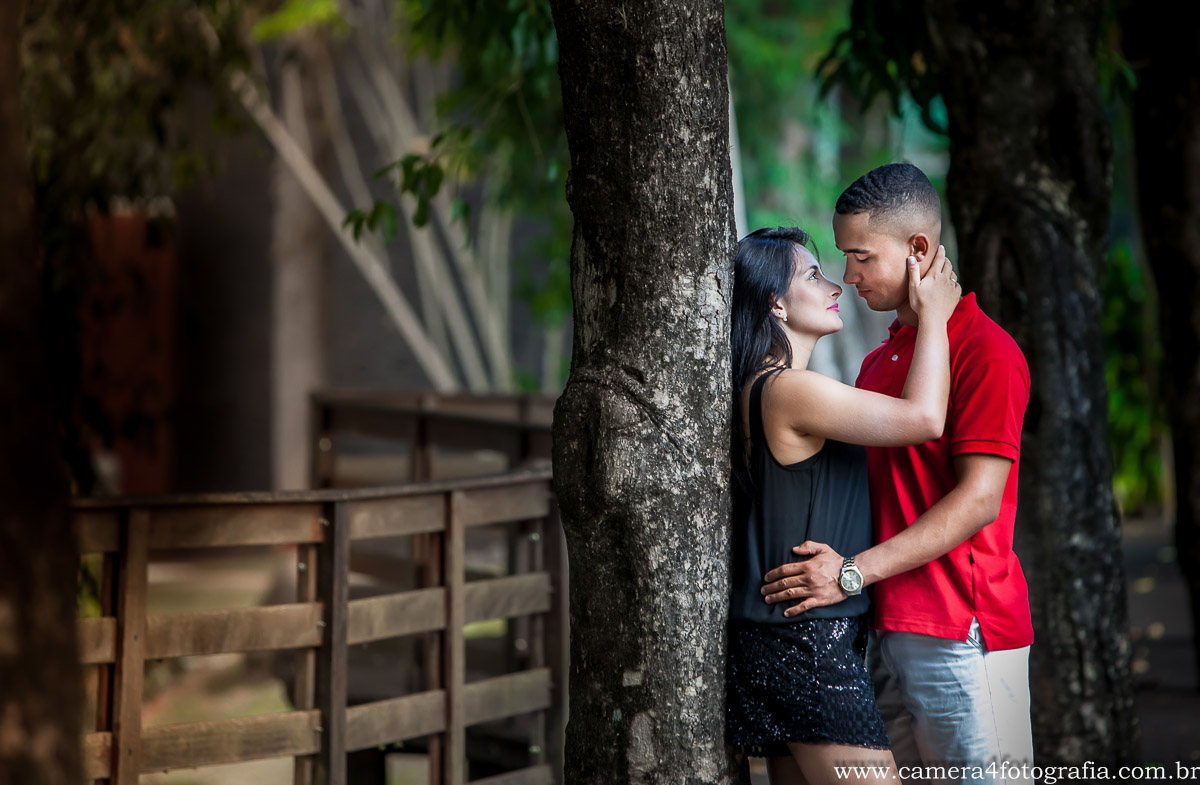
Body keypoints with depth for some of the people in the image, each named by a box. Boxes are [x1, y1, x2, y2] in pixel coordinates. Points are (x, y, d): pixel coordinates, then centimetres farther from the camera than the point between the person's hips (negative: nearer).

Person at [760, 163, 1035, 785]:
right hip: (884, 629, 8)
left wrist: (856, 571, -20)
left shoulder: (984, 350, -9)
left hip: (962, 630, -8)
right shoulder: (878, 361, 19)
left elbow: (978, 501, -16)